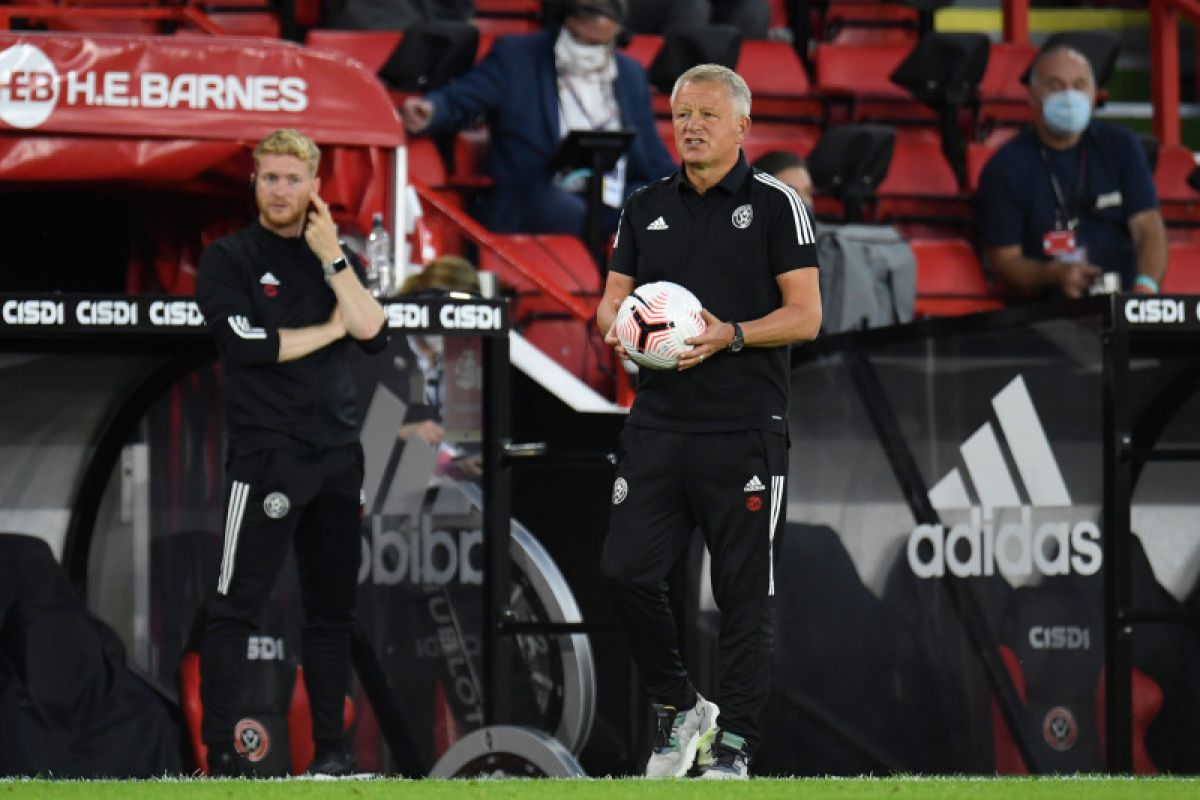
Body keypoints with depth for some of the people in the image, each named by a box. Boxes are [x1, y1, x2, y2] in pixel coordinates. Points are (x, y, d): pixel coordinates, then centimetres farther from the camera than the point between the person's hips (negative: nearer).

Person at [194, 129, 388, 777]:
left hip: (336, 454, 5)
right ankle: (219, 751, -10)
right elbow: (250, 345, -14)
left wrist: (332, 257, -5)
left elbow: (372, 334, 0)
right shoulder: (228, 260, 0)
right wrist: (330, 329, -3)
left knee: (331, 607, 8)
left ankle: (330, 747, 13)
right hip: (265, 453, -5)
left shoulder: (332, 257, 15)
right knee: (237, 604, -10)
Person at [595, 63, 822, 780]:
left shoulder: (775, 204, -1)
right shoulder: (647, 208, 14)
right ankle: (678, 708, 17)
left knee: (743, 594, -1)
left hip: (745, 431, -4)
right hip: (659, 421, 4)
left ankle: (734, 742, 7)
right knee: (628, 572, -3)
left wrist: (729, 335, -20)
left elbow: (805, 315, -5)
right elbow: (612, 303, 16)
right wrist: (619, 329, -7)